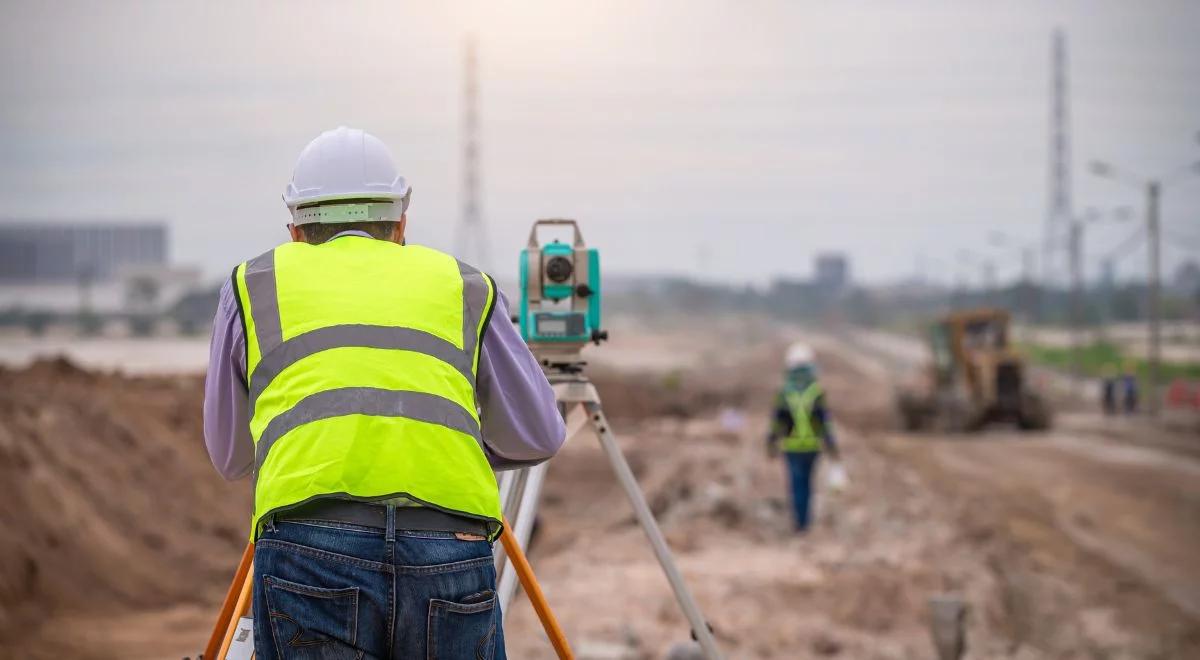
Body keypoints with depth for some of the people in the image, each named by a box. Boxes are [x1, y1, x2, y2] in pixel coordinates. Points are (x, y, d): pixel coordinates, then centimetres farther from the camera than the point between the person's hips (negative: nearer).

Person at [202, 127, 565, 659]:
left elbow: (228, 457, 34)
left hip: (312, 541, -1)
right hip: (453, 549, 1)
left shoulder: (255, 283, 25)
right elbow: (537, 438, 32)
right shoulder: (463, 285, 25)